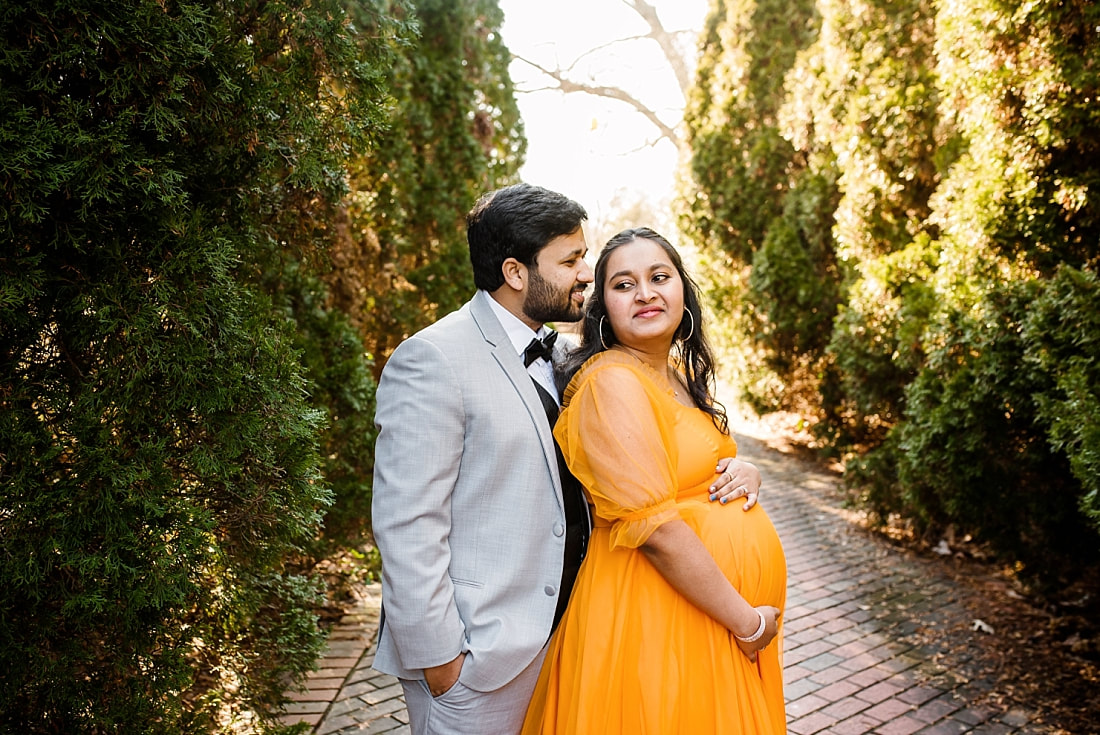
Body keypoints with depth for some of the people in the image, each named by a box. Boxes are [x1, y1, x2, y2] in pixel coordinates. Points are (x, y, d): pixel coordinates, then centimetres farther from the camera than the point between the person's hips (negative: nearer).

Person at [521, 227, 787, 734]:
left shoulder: (681, 377, 9)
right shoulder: (611, 382, -20)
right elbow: (655, 527, -24)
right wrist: (746, 620, -18)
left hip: (722, 603, 9)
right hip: (657, 611, -9)